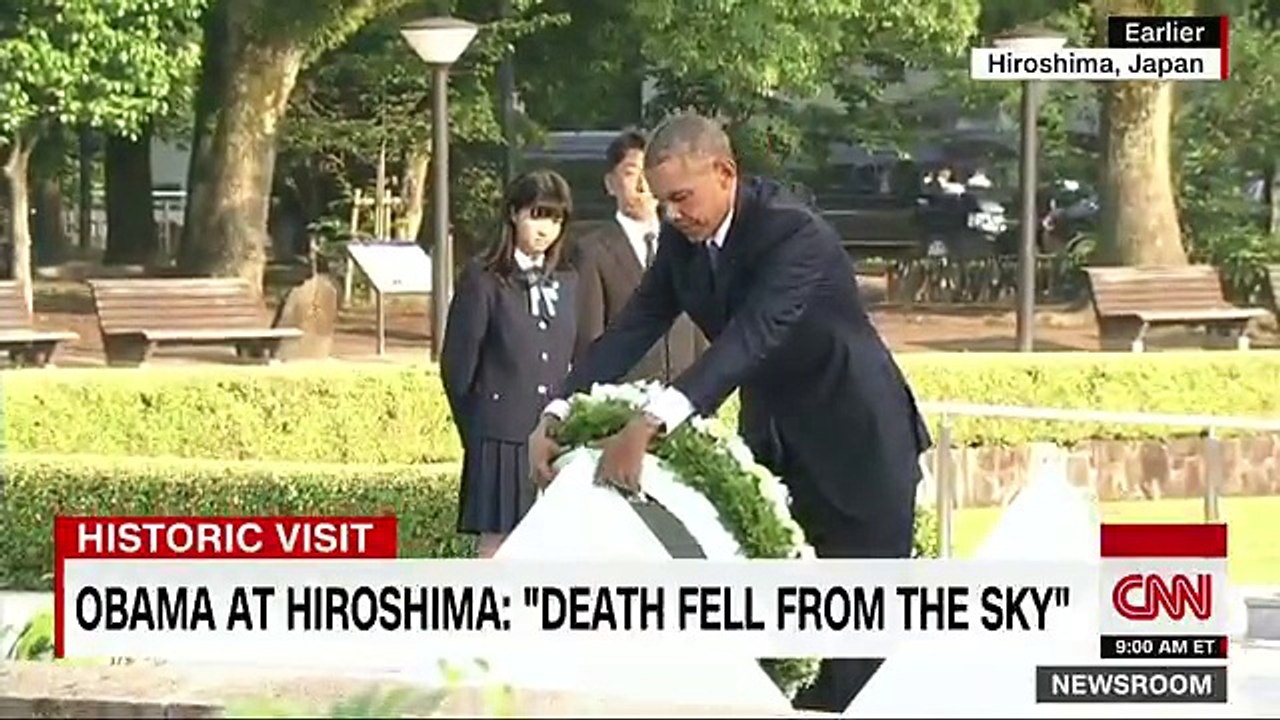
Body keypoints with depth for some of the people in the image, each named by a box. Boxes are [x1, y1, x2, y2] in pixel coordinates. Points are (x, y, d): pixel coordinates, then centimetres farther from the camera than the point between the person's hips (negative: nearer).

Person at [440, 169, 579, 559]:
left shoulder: (566, 284, 13)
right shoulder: (483, 280, -2)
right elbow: (457, 364, -2)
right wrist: (475, 430, 1)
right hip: (503, 439, -4)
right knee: (497, 548, -3)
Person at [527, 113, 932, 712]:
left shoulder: (794, 234, -29)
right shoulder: (683, 238, -6)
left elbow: (749, 338, -41)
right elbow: (633, 328, -9)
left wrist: (650, 424, -52)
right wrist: (555, 415, -24)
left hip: (855, 438, -7)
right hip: (772, 435, 7)